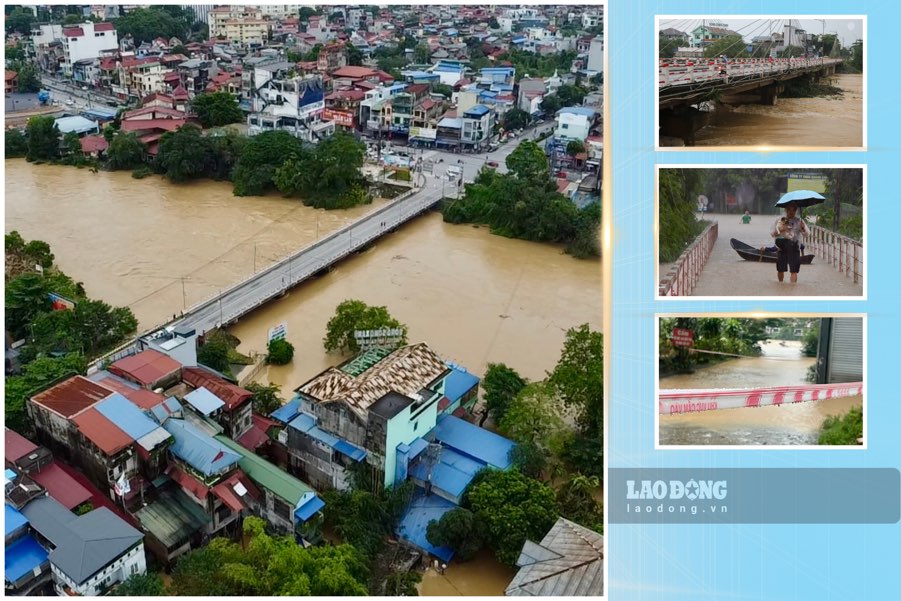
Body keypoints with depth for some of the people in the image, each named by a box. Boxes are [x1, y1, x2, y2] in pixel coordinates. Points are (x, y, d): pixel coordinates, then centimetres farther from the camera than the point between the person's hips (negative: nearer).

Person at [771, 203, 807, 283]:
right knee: (780, 269, 9)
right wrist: (779, 230, -13)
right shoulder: (779, 220, 6)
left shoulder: (799, 221, 6)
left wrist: (803, 228, -24)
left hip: (794, 247, -1)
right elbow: (772, 234, 6)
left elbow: (805, 233, -3)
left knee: (794, 270, -10)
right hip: (782, 247, 1)